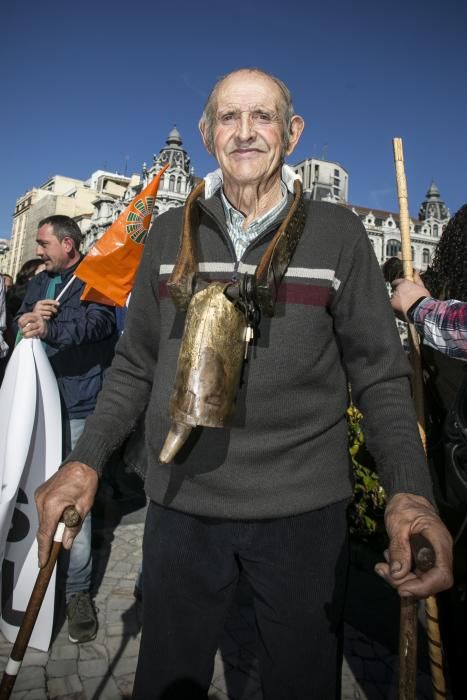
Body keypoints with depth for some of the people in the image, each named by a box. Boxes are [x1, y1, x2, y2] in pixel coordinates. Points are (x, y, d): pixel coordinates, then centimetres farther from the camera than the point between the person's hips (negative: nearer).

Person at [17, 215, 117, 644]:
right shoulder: (39, 283, 19)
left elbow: (100, 322, -22)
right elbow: (20, 324, 18)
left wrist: (50, 328, -38)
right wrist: (29, 318, -6)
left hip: (77, 405, -7)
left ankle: (78, 589, 11)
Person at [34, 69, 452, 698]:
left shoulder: (338, 233, -2)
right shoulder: (170, 233, 4)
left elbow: (380, 375, -3)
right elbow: (135, 366, 7)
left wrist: (410, 492, -18)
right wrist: (86, 460, -4)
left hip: (304, 506, -1)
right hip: (180, 502, 2)